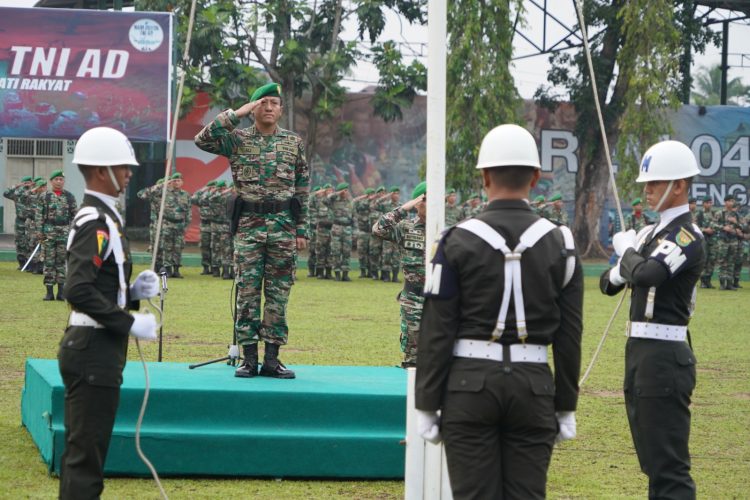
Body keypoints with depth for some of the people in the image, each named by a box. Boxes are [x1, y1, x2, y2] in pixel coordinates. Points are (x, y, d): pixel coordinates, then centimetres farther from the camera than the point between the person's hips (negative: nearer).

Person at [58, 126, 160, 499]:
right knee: (86, 455, -7)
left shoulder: (98, 217, 15)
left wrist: (133, 291, 6)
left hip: (91, 348, 10)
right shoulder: (97, 222, -16)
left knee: (81, 451, 15)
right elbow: (79, 291, -26)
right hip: (94, 351, -10)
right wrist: (130, 323, -21)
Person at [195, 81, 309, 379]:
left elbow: (303, 189, 10)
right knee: (247, 292, -1)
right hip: (249, 224, -1)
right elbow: (202, 140, -12)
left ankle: (272, 358, 7)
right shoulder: (238, 139, 4)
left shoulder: (294, 143, 9)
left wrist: (302, 230, 5)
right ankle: (249, 358, 3)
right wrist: (236, 114, -12)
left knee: (278, 293, 2)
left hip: (283, 226, 1)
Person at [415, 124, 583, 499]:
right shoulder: (559, 244, 2)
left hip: (470, 383, -2)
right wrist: (565, 407, 12)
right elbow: (570, 336, 4)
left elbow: (436, 332, -5)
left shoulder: (459, 241, -5)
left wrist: (426, 405, 0)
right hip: (534, 384, 2)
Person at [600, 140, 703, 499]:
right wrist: (623, 266, -4)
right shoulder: (651, 233, 15)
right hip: (639, 350, 10)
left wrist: (627, 250, -11)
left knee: (669, 467, -10)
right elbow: (609, 284, 18)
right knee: (652, 460, 16)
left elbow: (647, 274, -30)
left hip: (665, 356, -10)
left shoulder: (687, 236, -13)